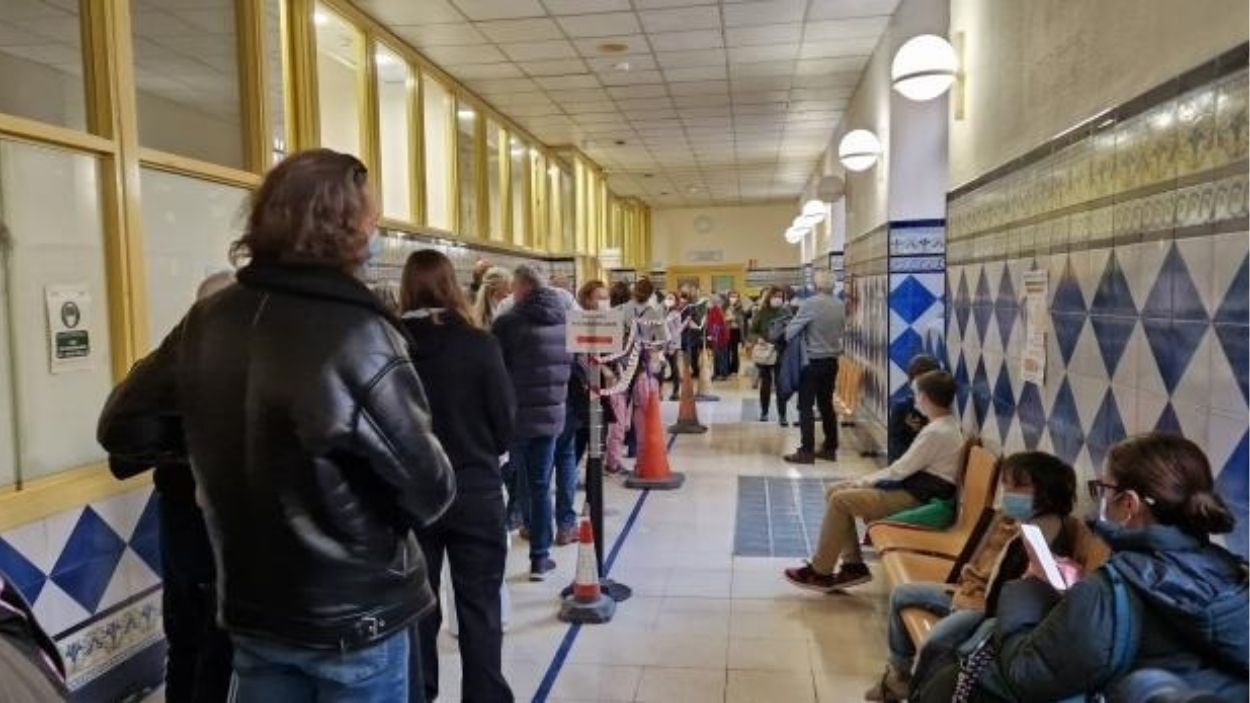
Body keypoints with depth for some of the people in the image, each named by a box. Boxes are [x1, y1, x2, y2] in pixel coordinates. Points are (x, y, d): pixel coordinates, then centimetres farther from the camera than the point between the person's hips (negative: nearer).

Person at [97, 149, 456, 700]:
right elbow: (427, 492, -21)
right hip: (353, 615, -5)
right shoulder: (357, 335, -25)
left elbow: (123, 429, 4)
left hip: (251, 611, 5)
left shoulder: (206, 323, -6)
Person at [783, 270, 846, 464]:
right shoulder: (840, 305, 2)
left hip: (813, 361, -6)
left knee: (806, 406, -1)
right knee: (826, 404, 14)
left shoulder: (810, 303, -15)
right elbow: (841, 330, 9)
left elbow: (791, 330, -12)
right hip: (832, 361, 6)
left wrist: (788, 338, 9)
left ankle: (807, 452, -1)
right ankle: (830, 449, 19)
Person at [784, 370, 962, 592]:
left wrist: (866, 480, -5)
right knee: (835, 491, 4)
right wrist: (868, 480, 9)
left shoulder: (937, 433, -21)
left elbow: (900, 470, -19)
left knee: (840, 500, -16)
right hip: (913, 486, 10)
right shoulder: (945, 425, 12)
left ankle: (819, 572, -4)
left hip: (915, 497, -10)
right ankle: (853, 565, 7)